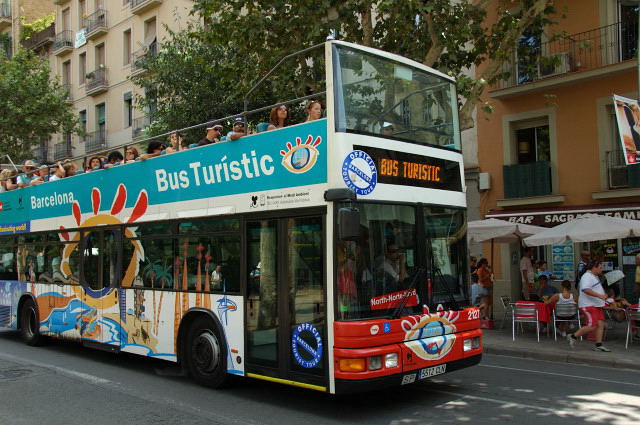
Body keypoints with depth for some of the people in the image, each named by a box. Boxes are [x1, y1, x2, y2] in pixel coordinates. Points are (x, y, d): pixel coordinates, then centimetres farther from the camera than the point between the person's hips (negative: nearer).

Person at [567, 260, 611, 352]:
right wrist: (599, 295, -30)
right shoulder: (587, 276, -15)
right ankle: (573, 336, 0)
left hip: (596, 305, 10)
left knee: (601, 324, 2)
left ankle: (598, 345, 6)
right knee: (592, 326, -12)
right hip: (588, 305, -10)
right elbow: (585, 289, -28)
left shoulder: (594, 277, 20)